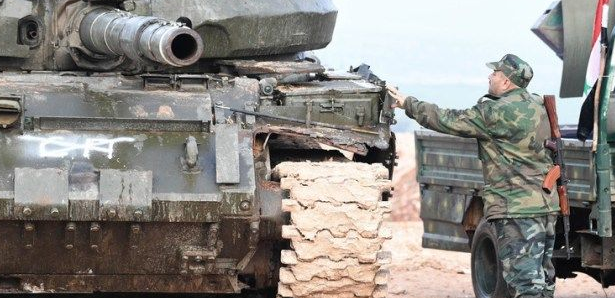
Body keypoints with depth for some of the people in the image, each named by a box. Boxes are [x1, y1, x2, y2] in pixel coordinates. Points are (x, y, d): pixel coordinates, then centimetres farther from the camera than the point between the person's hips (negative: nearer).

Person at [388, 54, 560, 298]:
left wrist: (408, 104, 2)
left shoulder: (498, 112, -15)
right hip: (546, 206, 9)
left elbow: (449, 121, -8)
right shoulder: (537, 106, 11)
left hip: (517, 209, -9)